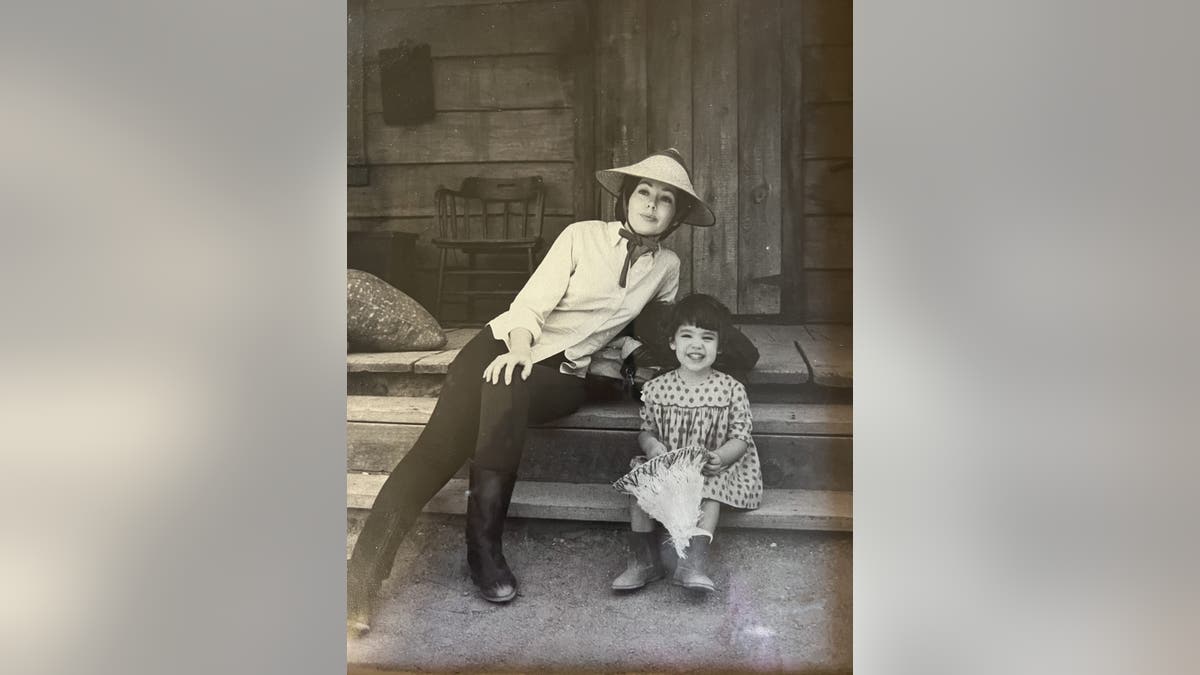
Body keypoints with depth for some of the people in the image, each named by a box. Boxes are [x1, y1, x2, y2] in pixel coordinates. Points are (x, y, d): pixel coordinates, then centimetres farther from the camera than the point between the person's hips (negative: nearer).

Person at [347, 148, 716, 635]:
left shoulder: (666, 267, 10)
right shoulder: (583, 235, 1)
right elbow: (531, 304, -9)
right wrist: (520, 347, -27)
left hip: (562, 374, 1)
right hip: (505, 343, -1)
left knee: (508, 392, -37)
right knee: (439, 444, -25)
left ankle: (484, 544, -28)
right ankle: (358, 582, -27)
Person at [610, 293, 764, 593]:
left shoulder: (731, 389, -3)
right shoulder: (656, 388, 3)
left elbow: (741, 437, -3)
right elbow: (646, 429, 9)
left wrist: (720, 457, -23)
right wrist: (651, 445, -14)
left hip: (709, 470, -2)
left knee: (711, 489, -31)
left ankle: (694, 563, -29)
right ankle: (644, 559, -15)